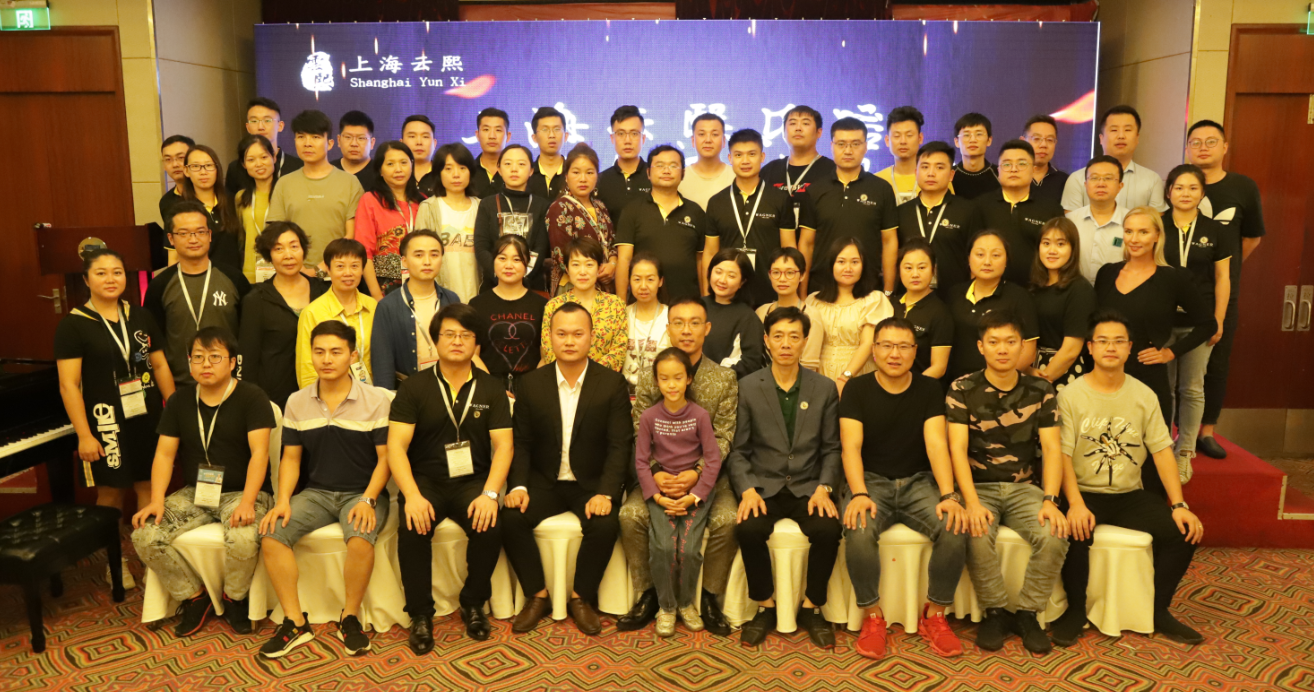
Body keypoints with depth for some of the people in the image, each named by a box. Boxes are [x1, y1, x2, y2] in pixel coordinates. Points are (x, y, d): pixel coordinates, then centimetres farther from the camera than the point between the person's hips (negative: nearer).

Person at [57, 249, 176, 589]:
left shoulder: (141, 317, 8)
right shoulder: (73, 324, -5)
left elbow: (160, 366, 12)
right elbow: (68, 384, -8)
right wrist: (84, 435, -12)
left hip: (148, 419, 4)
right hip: (106, 423, -3)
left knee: (149, 487, 6)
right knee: (111, 492, 6)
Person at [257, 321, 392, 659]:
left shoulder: (376, 400, -5)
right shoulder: (297, 403, 7)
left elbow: (385, 457, -5)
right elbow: (291, 458, 9)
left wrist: (368, 500, -18)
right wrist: (283, 500, -7)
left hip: (361, 493, -4)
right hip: (316, 492, 4)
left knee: (360, 539, -34)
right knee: (271, 533, -21)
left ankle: (350, 618, -9)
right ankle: (295, 622, -8)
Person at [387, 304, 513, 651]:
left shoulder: (491, 389, 5)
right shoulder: (413, 388, 2)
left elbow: (503, 445, -2)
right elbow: (396, 446, -6)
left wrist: (490, 494, -19)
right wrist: (412, 495, -23)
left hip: (473, 481, 1)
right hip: (425, 480, 0)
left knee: (490, 528, -27)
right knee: (412, 529, -30)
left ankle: (473, 604, 0)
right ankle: (420, 613, -7)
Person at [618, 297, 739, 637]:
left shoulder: (725, 378, 1)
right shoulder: (649, 379, 4)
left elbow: (723, 438, -5)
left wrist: (696, 474, -20)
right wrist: (654, 475, -17)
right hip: (659, 474, 1)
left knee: (727, 520, -28)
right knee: (630, 515, -24)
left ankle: (710, 598, -5)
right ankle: (648, 595, -3)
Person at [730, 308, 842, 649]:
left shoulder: (825, 388, 5)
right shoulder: (748, 387, 2)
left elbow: (831, 448, 6)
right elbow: (738, 449, 1)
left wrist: (824, 488, -10)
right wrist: (747, 490, -14)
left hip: (808, 486, 1)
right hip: (764, 486, -1)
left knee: (828, 529, -27)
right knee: (748, 529, -29)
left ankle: (812, 608, -3)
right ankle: (766, 606, -5)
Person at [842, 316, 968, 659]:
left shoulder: (929, 389, 3)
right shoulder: (857, 389, -1)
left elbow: (936, 443, -8)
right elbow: (851, 446, -10)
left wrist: (948, 495, -23)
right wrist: (859, 494, -27)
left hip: (919, 480, 2)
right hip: (871, 480, -2)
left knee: (956, 529, -26)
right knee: (858, 532, -33)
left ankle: (934, 615, -4)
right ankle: (872, 616, -10)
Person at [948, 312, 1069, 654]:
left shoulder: (1040, 391, 4)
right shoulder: (962, 389, -3)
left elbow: (1051, 448, -3)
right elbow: (957, 448, -10)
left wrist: (1050, 501, -19)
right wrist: (972, 503, -23)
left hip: (1025, 486, 2)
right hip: (978, 485, -2)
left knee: (1054, 536, -27)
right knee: (978, 536, -33)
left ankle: (1028, 614, -4)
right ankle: (994, 612, -7)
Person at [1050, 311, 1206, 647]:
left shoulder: (1144, 396, 6)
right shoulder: (1070, 395, -5)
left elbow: (1162, 451, 2)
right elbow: (1063, 454, -11)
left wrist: (1179, 504, -9)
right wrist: (1075, 504, -25)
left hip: (1130, 494, 4)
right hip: (1085, 493, -4)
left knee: (1184, 531, -16)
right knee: (1075, 533, -32)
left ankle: (1158, 611, 5)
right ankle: (1075, 610, -6)